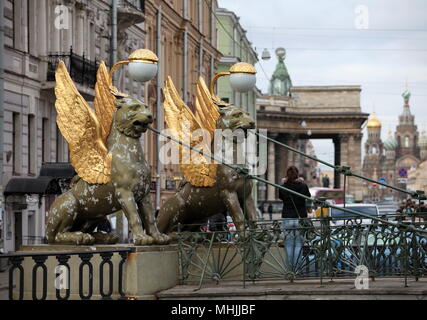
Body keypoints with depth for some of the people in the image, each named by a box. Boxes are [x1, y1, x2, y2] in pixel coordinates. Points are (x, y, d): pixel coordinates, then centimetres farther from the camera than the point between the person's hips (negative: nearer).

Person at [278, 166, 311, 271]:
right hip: (300, 218, -1)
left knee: (288, 244, 6)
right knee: (299, 244, 3)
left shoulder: (283, 187, -4)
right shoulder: (303, 186, -6)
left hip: (287, 219, 1)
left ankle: (290, 266, 6)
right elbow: (308, 196, 13)